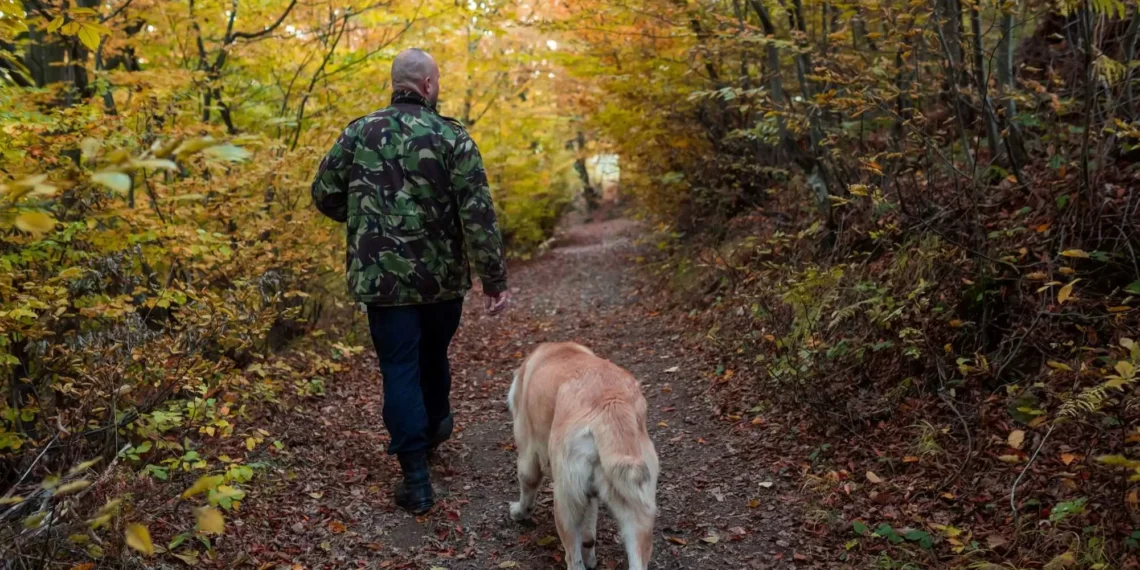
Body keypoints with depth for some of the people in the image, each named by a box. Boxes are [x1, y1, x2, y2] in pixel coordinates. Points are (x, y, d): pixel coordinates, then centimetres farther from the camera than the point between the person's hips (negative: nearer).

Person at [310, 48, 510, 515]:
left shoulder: (358, 133, 0)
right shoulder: (451, 137, -7)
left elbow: (325, 195, 5)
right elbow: (478, 214, -14)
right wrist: (494, 278, -11)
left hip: (383, 277, 0)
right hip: (442, 278, 0)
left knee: (400, 368, 3)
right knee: (433, 356, 24)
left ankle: (416, 477, 0)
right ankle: (436, 423, 48)